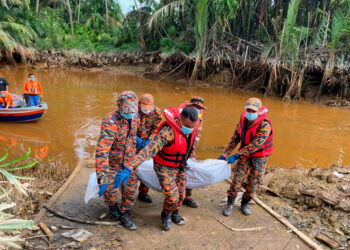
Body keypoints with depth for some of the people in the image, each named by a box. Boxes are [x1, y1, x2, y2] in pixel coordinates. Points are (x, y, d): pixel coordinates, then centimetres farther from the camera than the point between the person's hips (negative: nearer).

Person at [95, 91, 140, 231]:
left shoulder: (135, 118, -10)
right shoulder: (110, 122, -33)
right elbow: (101, 151, -39)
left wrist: (134, 157, 22)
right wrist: (101, 178, -44)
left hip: (128, 161, 5)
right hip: (111, 161, -5)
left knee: (130, 189, 8)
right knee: (111, 190, 8)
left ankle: (125, 215, 29)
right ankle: (112, 206, 42)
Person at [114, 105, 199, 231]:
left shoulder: (192, 127, -14)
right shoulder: (168, 131, -37)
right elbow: (149, 149, -47)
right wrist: (129, 169, -55)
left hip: (180, 167, 6)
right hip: (164, 167, -6)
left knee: (181, 195, 13)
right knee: (172, 197, -11)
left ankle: (175, 213, 45)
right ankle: (166, 215, 23)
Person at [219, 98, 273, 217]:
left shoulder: (265, 125, -25)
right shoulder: (243, 121, -7)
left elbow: (255, 145, -29)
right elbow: (235, 138, 1)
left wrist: (236, 156, -31)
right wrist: (225, 154, -3)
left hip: (260, 156, -3)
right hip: (245, 154, 3)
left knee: (253, 182, 4)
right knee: (237, 178, -5)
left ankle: (245, 203, 26)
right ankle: (230, 204, 8)